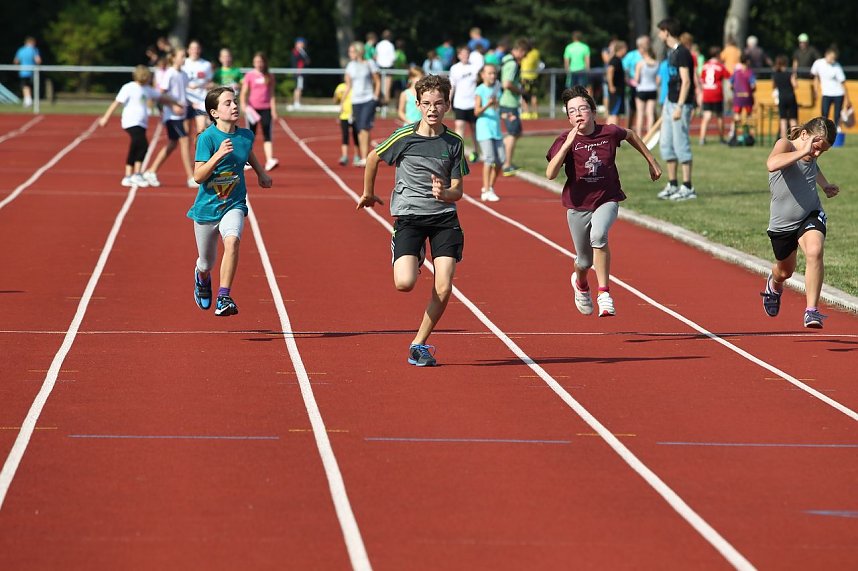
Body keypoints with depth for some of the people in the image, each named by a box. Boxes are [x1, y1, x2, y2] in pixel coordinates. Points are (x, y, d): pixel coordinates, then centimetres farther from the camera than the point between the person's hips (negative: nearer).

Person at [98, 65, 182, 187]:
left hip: (141, 124, 8)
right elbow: (117, 103, -9)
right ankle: (137, 175, -16)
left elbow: (161, 97, 29)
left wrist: (176, 104, 33)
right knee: (143, 145, -20)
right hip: (131, 123, -8)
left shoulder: (147, 89, 16)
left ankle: (128, 177, 14)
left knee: (134, 151, 8)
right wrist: (106, 117, -12)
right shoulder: (129, 88, -7)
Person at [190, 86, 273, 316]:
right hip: (207, 206, -2)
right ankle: (202, 277, 52)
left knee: (232, 241, -31)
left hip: (234, 205, 2)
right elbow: (198, 176, -22)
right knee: (206, 263, 14)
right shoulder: (207, 138, -16)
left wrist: (261, 173, 25)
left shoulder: (245, 135, -1)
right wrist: (219, 155, -32)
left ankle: (224, 298, -29)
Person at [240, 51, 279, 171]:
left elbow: (272, 94, 9)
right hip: (252, 108, -1)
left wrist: (274, 110, 5)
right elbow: (243, 93, 1)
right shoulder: (249, 75, 2)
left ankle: (269, 161, -19)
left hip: (266, 108, 1)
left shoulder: (269, 76, 6)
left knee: (267, 135, -10)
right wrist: (244, 105, -15)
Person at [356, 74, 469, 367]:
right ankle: (413, 260, 19)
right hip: (408, 217, -2)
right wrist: (368, 193, 24)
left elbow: (458, 191, 3)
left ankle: (419, 344, 10)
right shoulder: (404, 137, -6)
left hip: (444, 218, 2)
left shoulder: (454, 143, 0)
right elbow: (373, 158, 13)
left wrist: (444, 193, -20)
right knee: (404, 283, -20)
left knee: (443, 289, -10)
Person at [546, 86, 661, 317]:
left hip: (607, 200, -1)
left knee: (598, 235, -32)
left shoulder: (609, 133, -9)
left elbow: (630, 135, 16)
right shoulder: (565, 141, -14)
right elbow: (550, 174, -29)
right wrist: (567, 145, -37)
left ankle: (604, 294, -23)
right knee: (585, 261, 12)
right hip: (578, 205, 1)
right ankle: (581, 284, 51)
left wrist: (652, 161, 22)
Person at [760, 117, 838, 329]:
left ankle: (812, 311, -26)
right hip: (782, 223, -3)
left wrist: (825, 185, 10)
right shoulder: (785, 144, -21)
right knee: (785, 270, 20)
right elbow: (772, 164, -47)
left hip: (811, 216, 3)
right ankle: (774, 285, 60)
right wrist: (803, 152, -48)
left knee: (814, 251, -30)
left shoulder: (810, 156, -2)